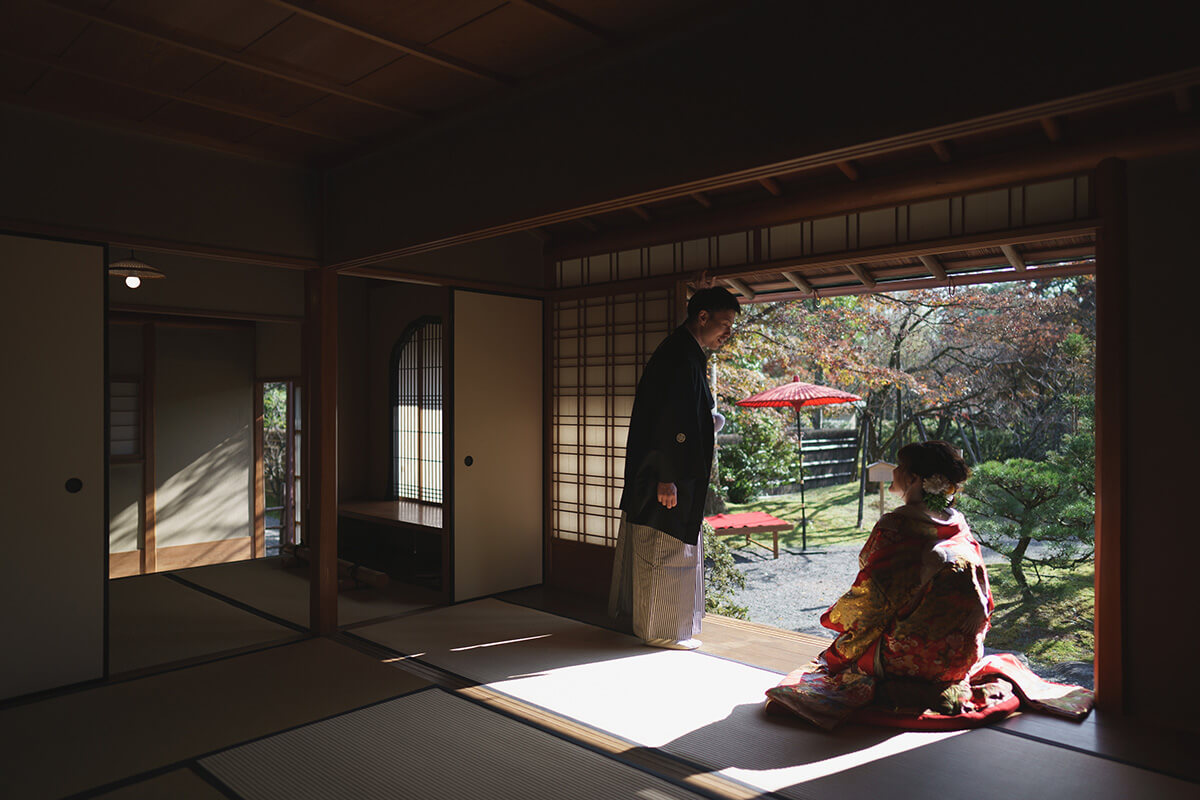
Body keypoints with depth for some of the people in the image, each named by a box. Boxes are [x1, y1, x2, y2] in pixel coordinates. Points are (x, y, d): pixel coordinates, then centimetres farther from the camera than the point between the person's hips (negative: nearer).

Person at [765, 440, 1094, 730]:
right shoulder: (958, 525, 1)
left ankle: (896, 688, 10)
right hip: (962, 655, 7)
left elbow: (871, 597, -15)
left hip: (907, 656, -7)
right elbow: (982, 601, 9)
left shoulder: (894, 526, -18)